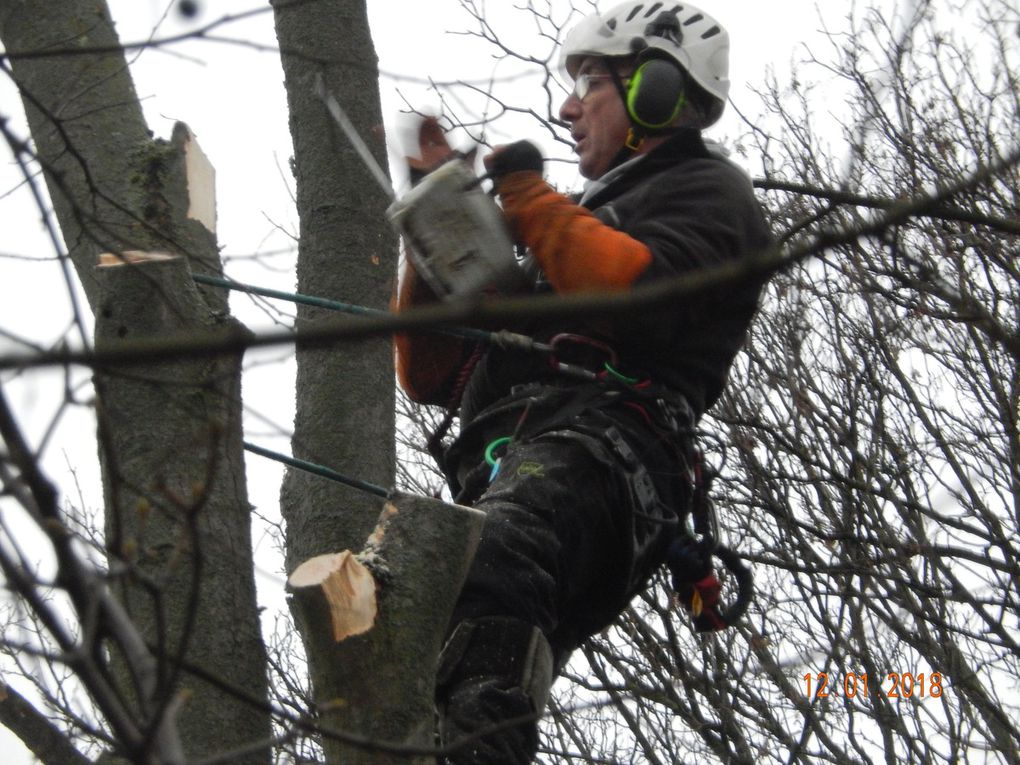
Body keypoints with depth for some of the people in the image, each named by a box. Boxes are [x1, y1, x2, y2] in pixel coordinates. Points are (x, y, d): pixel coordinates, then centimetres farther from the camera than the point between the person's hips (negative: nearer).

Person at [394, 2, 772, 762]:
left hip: (598, 452, -8)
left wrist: (528, 198, 4)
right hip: (498, 469, 8)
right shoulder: (579, 223, 41)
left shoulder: (708, 193, 18)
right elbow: (434, 375, 35)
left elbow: (641, 294, -8)